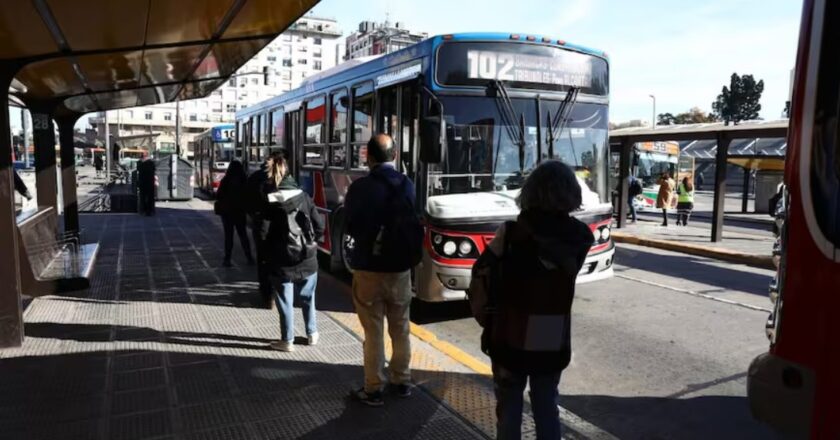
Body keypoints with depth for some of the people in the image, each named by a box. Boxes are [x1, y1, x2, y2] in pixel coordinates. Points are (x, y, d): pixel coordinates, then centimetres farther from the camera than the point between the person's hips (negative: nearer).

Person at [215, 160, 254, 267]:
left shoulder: (225, 181, -12)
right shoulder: (245, 181, -7)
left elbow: (218, 196, -7)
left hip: (227, 211, -2)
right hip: (241, 211, 2)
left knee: (228, 235, 6)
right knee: (242, 234, 14)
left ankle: (227, 259, 4)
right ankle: (249, 257, 12)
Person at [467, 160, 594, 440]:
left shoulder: (512, 233, -16)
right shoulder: (581, 237, -6)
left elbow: (482, 278, -10)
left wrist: (484, 318, 4)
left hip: (511, 338, -3)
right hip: (554, 342, 3)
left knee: (509, 409, 14)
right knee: (547, 408, 19)